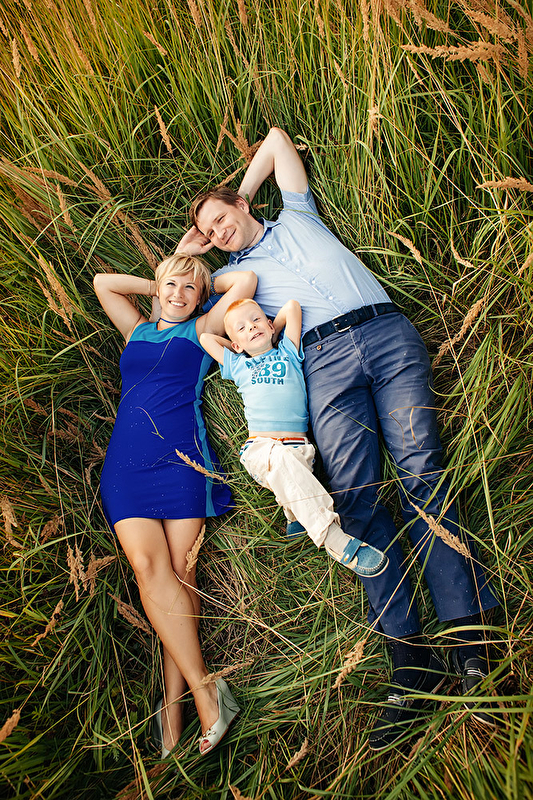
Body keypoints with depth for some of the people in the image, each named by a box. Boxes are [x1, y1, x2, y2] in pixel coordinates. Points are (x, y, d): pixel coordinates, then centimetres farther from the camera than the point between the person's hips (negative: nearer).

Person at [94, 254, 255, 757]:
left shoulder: (202, 330, 17)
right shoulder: (138, 331, 27)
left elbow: (246, 280, 12)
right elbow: (102, 283, 30)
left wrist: (204, 282, 27)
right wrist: (158, 286, 29)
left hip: (181, 457, -2)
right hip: (126, 462, 3)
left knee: (179, 572, -11)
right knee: (148, 565, -17)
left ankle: (173, 703, -4)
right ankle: (204, 690, -12)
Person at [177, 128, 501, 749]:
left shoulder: (296, 218, 29)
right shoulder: (231, 275, 30)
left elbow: (277, 139, 37)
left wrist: (239, 196, 41)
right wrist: (184, 252, 31)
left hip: (386, 331, 0)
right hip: (325, 359, 1)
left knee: (420, 472, -17)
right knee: (354, 494, -19)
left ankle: (471, 646, -20)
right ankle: (412, 660, -19)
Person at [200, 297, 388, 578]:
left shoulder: (287, 354, 19)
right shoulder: (238, 365, 24)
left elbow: (292, 306, 12)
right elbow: (205, 337, 26)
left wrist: (273, 329, 25)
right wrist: (236, 345, 30)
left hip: (297, 444, 2)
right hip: (258, 447, -2)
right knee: (280, 457, -35)